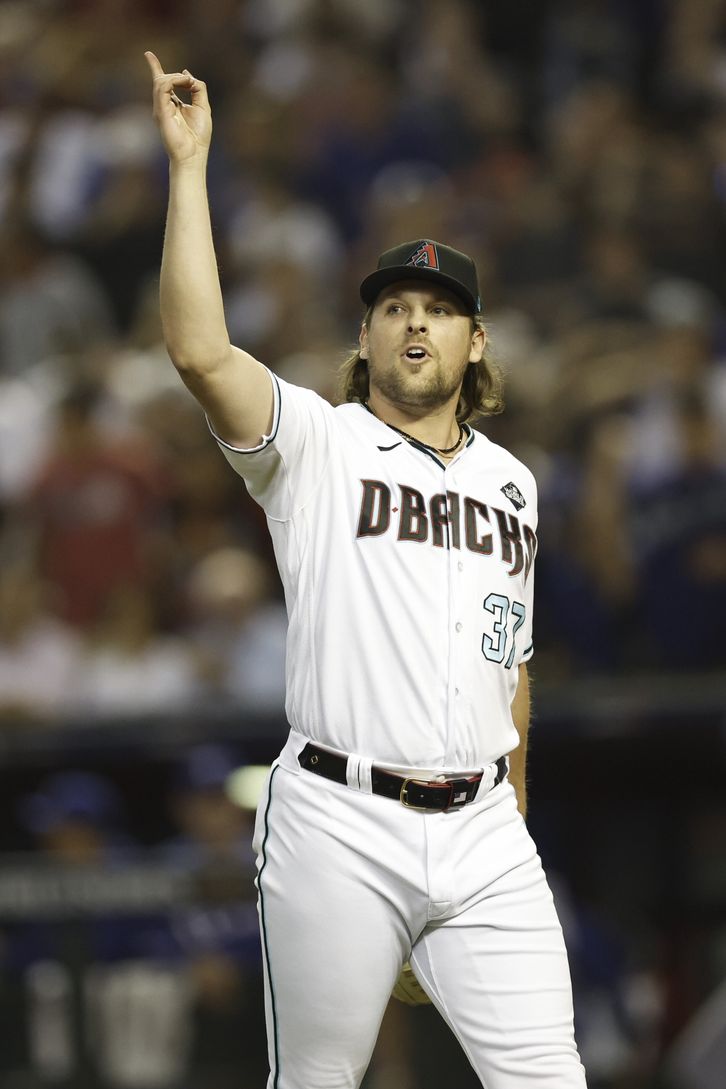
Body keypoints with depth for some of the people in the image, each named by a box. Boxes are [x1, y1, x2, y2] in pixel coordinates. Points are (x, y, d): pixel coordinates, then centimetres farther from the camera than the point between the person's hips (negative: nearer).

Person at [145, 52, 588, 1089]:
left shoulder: (511, 482, 17)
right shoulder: (313, 444, 2)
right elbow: (199, 351, -16)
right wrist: (189, 164, -15)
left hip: (480, 833, 4)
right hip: (340, 829, -3)